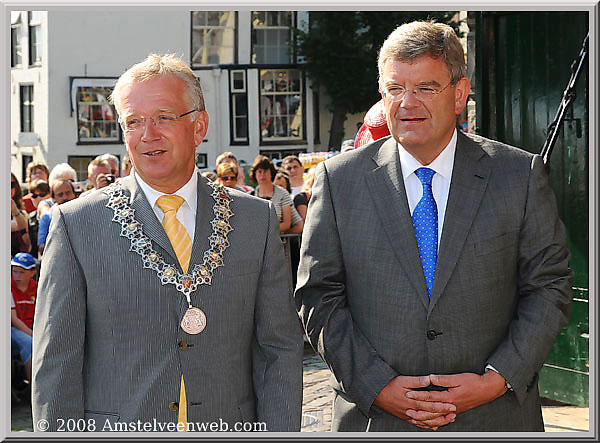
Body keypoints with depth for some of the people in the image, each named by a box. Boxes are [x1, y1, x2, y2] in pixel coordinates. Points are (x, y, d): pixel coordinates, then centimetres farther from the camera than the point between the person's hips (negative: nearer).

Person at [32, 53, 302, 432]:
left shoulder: (257, 220, 1)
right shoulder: (77, 224, -4)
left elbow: (279, 351, 1)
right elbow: (56, 365, -4)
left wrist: (279, 433, -7)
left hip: (230, 427, 2)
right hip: (117, 429, -1)